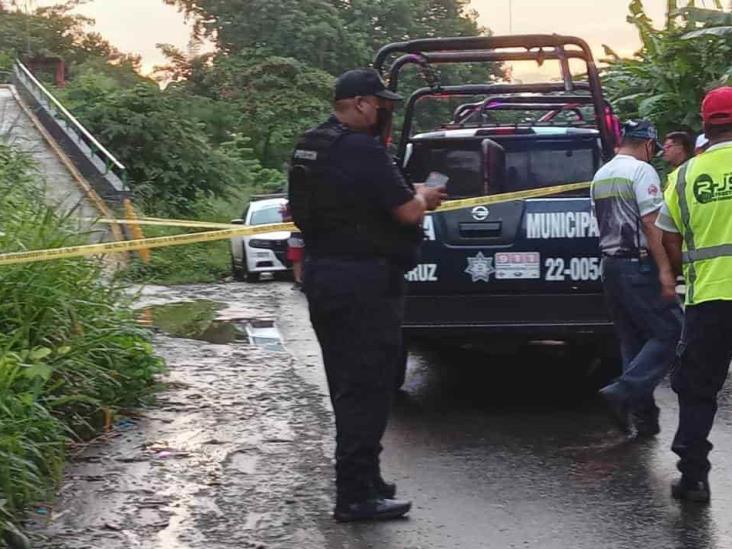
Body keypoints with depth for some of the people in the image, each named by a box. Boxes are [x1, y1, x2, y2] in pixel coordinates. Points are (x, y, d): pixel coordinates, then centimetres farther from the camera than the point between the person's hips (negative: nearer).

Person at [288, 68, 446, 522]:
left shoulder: (310, 148, 11)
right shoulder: (363, 152, -19)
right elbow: (408, 212, -18)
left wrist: (412, 195, 15)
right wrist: (422, 196, 4)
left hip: (323, 274, 10)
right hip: (364, 281, -10)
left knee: (348, 383, 19)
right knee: (367, 387, -4)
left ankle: (359, 478, 30)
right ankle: (356, 495, -2)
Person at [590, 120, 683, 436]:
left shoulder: (601, 176, 16)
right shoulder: (641, 170, -10)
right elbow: (651, 224, -17)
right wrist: (665, 270, -18)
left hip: (610, 264, 9)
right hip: (639, 264, -9)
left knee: (633, 339, 11)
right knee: (669, 332, -5)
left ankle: (643, 416, 9)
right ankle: (624, 392, -17)